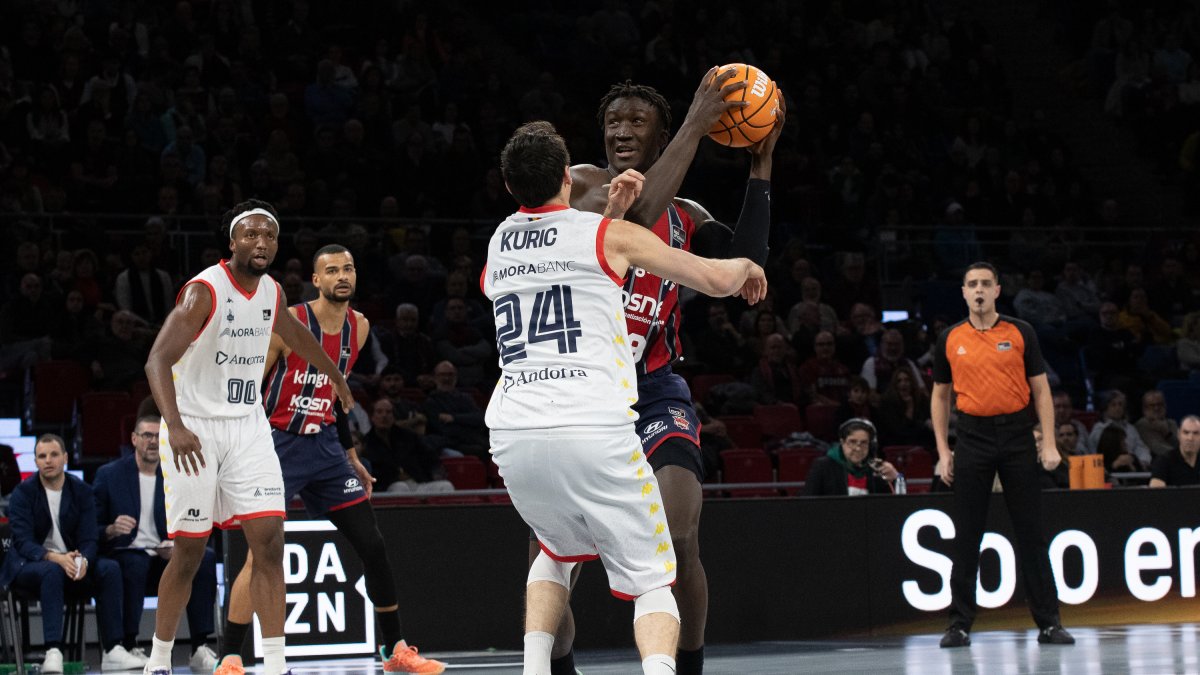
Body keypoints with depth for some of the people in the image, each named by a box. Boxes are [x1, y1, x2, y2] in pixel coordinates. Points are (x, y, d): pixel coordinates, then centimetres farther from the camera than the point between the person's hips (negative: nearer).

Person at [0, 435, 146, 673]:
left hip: (71, 563, 4)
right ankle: (53, 653, -49)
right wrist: (54, 558, -35)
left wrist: (83, 561, -28)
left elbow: (89, 539, -3)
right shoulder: (22, 493, -6)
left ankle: (112, 651, -25)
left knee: (110, 569, -23)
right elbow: (23, 542, -16)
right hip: (29, 565, -4)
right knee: (52, 571, -38)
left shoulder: (82, 491, 4)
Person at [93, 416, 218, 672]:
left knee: (206, 557, -25)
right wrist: (111, 530, -23)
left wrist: (177, 545, -12)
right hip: (123, 556, -3)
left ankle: (200, 649, -27)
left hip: (164, 556, 3)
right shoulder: (109, 475, 2)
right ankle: (129, 648, -31)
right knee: (135, 563, -38)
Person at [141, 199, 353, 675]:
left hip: (248, 426, 5)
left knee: (269, 541, -8)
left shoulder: (271, 291, 5)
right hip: (195, 430, -5)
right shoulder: (204, 291, -17)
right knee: (189, 552, 0)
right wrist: (175, 427, -40)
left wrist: (336, 377, 43)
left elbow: (294, 333, 28)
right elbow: (158, 360, -26)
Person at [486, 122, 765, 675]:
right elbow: (719, 281, 10)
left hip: (513, 436, 5)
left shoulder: (498, 244, 18)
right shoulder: (612, 235, 4)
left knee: (559, 552, 32)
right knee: (651, 582, 6)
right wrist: (746, 264, 30)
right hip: (594, 431, -4)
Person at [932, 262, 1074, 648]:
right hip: (972, 438, 1)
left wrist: (1049, 443, -3)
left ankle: (1048, 623, 5)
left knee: (1030, 532, 1)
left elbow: (1040, 390, 5)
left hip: (1017, 437, -1)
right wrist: (943, 450, 5)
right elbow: (940, 396, 13)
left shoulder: (1020, 333, 4)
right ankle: (960, 624, 5)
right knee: (966, 536, 0)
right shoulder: (950, 339, 7)